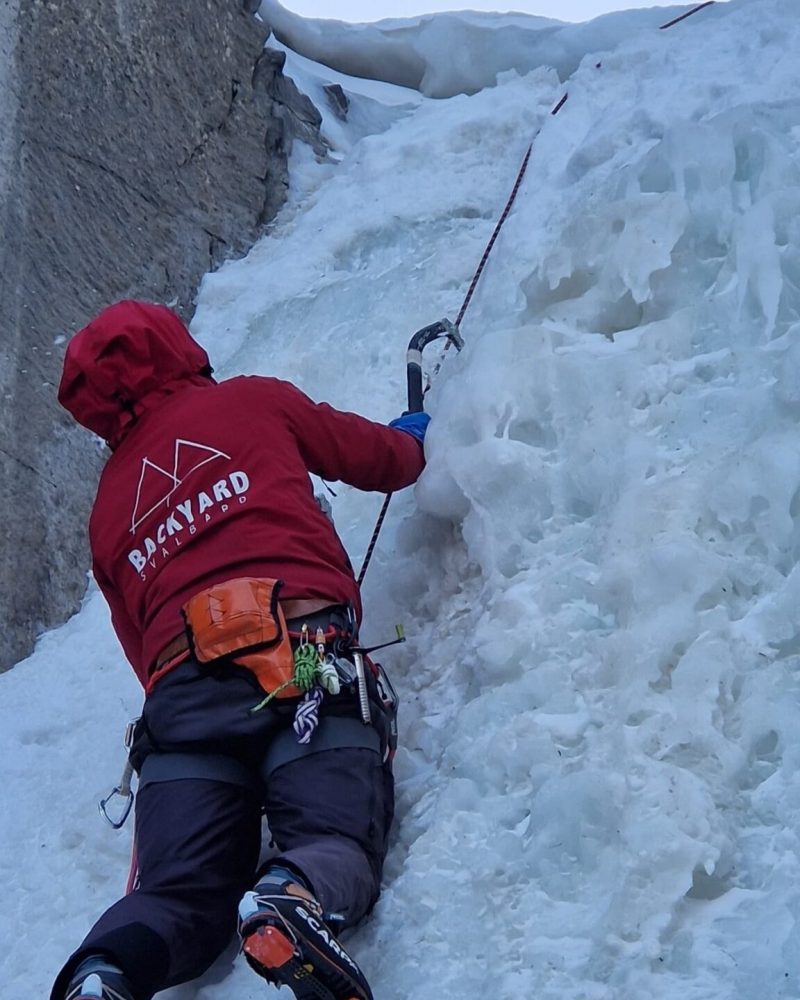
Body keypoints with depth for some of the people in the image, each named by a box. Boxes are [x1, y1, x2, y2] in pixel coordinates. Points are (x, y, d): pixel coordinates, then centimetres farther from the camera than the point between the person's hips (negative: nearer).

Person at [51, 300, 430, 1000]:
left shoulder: (107, 509, 30)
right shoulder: (253, 401, 22)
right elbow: (383, 461, 32)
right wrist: (414, 437, 54)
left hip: (181, 688, 3)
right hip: (306, 654, -3)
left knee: (181, 896, 0)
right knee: (337, 840, -9)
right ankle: (296, 896, -45)